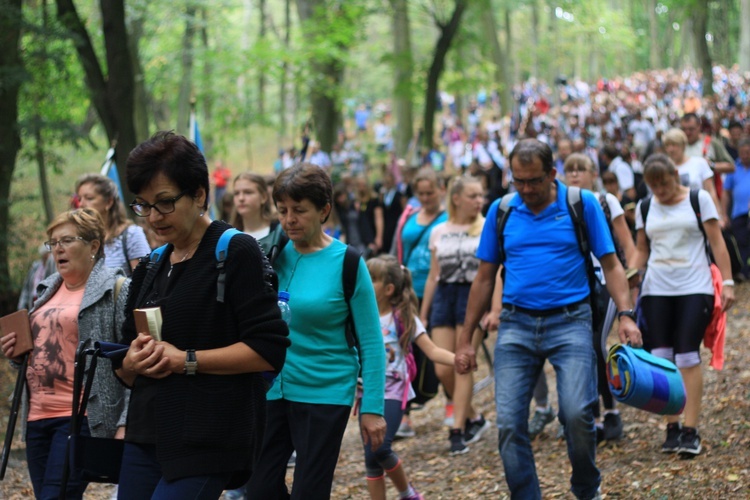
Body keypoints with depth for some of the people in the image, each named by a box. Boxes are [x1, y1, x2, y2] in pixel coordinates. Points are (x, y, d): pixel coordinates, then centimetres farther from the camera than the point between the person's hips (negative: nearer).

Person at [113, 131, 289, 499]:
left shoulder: (236, 253, -5)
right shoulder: (149, 269, 16)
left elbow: (270, 350, -14)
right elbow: (124, 372, 21)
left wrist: (186, 360, -16)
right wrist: (133, 362, -3)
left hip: (207, 439, -7)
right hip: (146, 436, 7)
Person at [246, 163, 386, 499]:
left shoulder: (346, 263, -9)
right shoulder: (273, 254, 3)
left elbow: (370, 342, -7)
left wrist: (372, 408, -11)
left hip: (325, 394, -4)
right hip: (271, 391, 4)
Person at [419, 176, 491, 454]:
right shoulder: (439, 233, 12)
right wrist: (422, 315, 15)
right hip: (444, 297, 4)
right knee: (442, 370, -3)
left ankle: (457, 431, -3)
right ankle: (474, 419, 18)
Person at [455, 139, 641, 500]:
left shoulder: (582, 204, 1)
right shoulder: (501, 212, 7)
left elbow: (610, 264, 2)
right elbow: (485, 278, 13)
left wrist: (625, 314, -13)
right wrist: (465, 340, 13)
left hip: (569, 322, -3)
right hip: (516, 326, 3)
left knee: (577, 413, -16)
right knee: (509, 423, -4)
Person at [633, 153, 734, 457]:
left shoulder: (699, 200, 1)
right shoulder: (645, 208, 10)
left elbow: (717, 243, 0)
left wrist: (727, 282, -7)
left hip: (694, 288, -3)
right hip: (656, 291, 3)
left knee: (687, 357, -10)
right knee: (660, 358, -2)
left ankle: (690, 431, -7)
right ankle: (672, 428, 6)